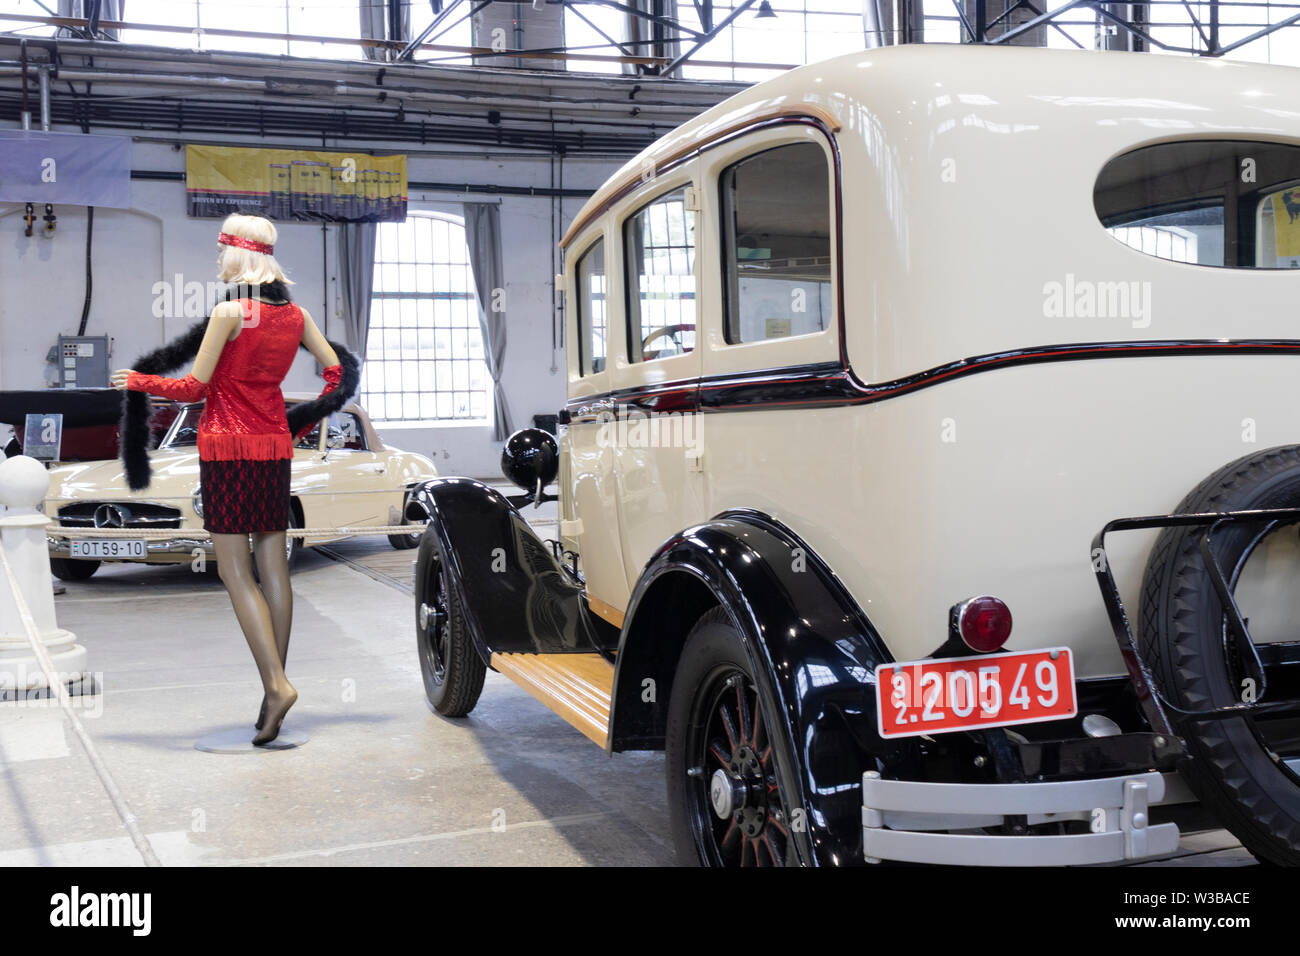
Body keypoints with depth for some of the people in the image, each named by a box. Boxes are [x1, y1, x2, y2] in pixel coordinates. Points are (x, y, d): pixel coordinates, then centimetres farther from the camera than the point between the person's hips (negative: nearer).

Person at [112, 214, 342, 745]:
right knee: (273, 567, 8)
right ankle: (274, 688, 11)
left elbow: (194, 387, -8)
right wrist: (307, 421, 21)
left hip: (228, 446, -6)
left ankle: (276, 683, -15)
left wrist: (139, 381, 7)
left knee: (234, 571, -4)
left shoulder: (229, 312, -11)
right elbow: (335, 370, 11)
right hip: (275, 444, 6)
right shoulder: (295, 314, 7)